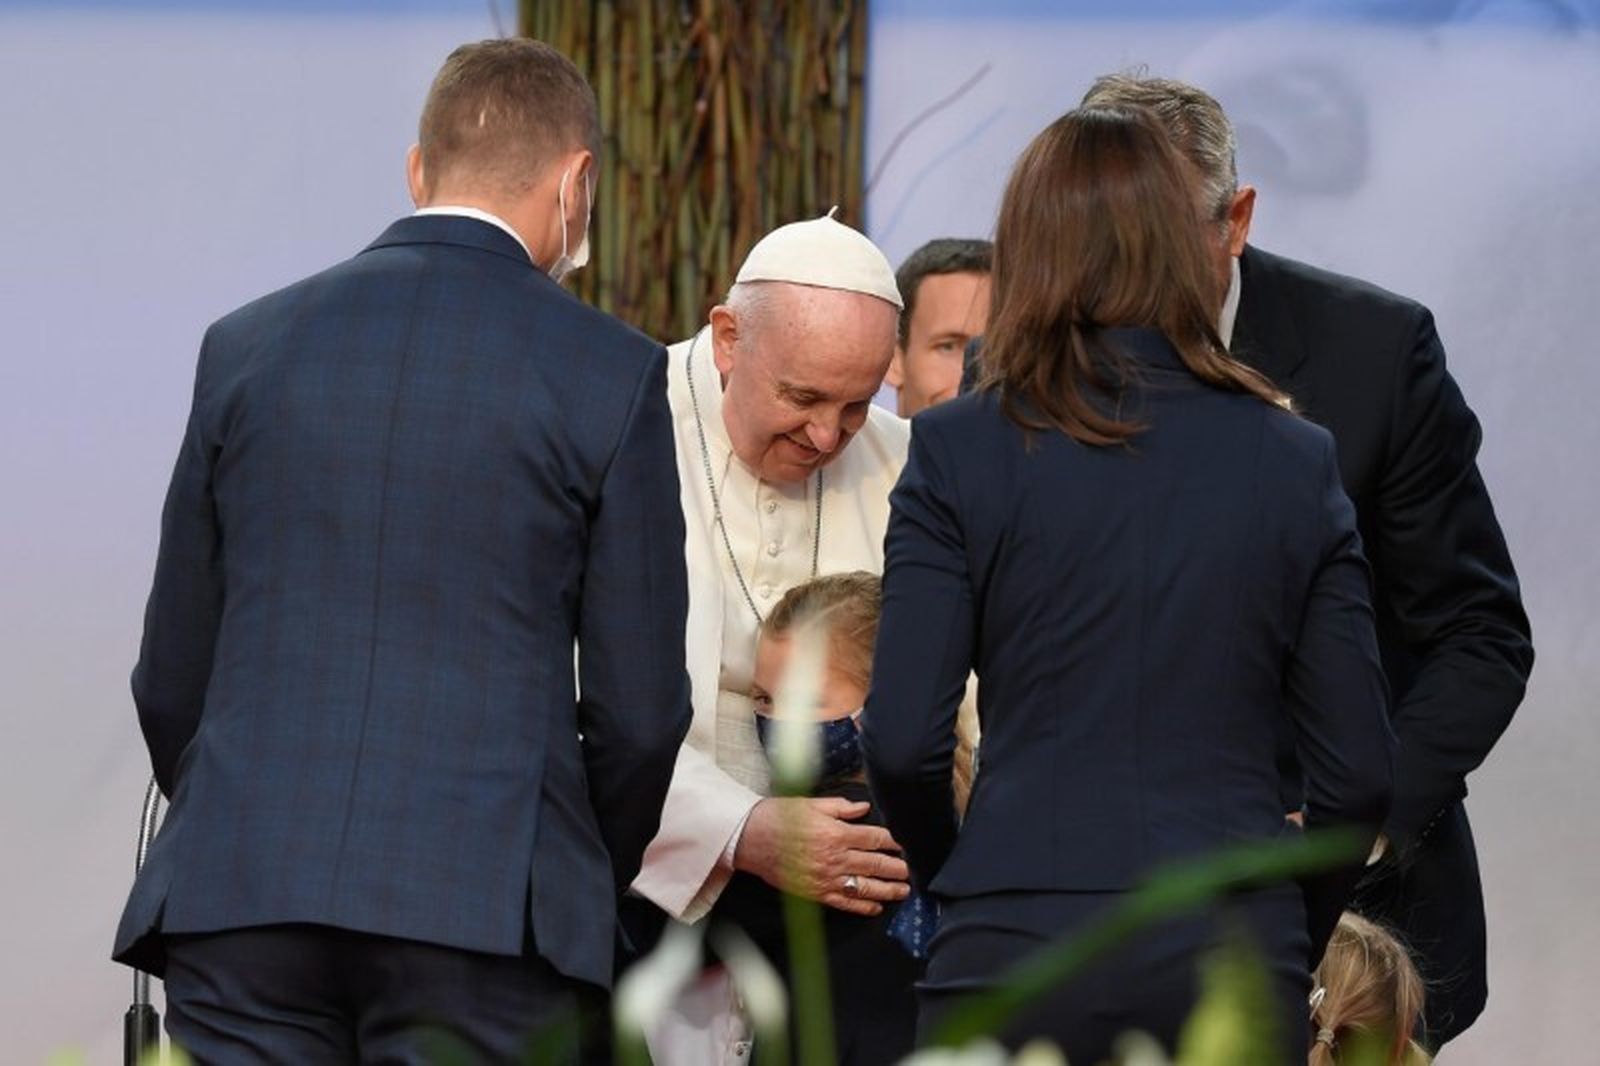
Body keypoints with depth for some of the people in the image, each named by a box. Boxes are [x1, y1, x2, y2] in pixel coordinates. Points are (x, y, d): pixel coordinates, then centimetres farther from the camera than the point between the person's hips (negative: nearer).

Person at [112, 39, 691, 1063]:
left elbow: (173, 673, 13)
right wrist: (587, 888, 19)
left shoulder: (246, 346, 10)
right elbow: (638, 707, 2)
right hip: (490, 910, -2)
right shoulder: (612, 374, 1)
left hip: (238, 900, 3)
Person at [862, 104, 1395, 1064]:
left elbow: (903, 740, -4)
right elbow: (1360, 773, 5)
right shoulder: (1294, 460, 6)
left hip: (1014, 954, -2)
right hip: (1234, 964, 2)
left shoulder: (961, 450, 1)